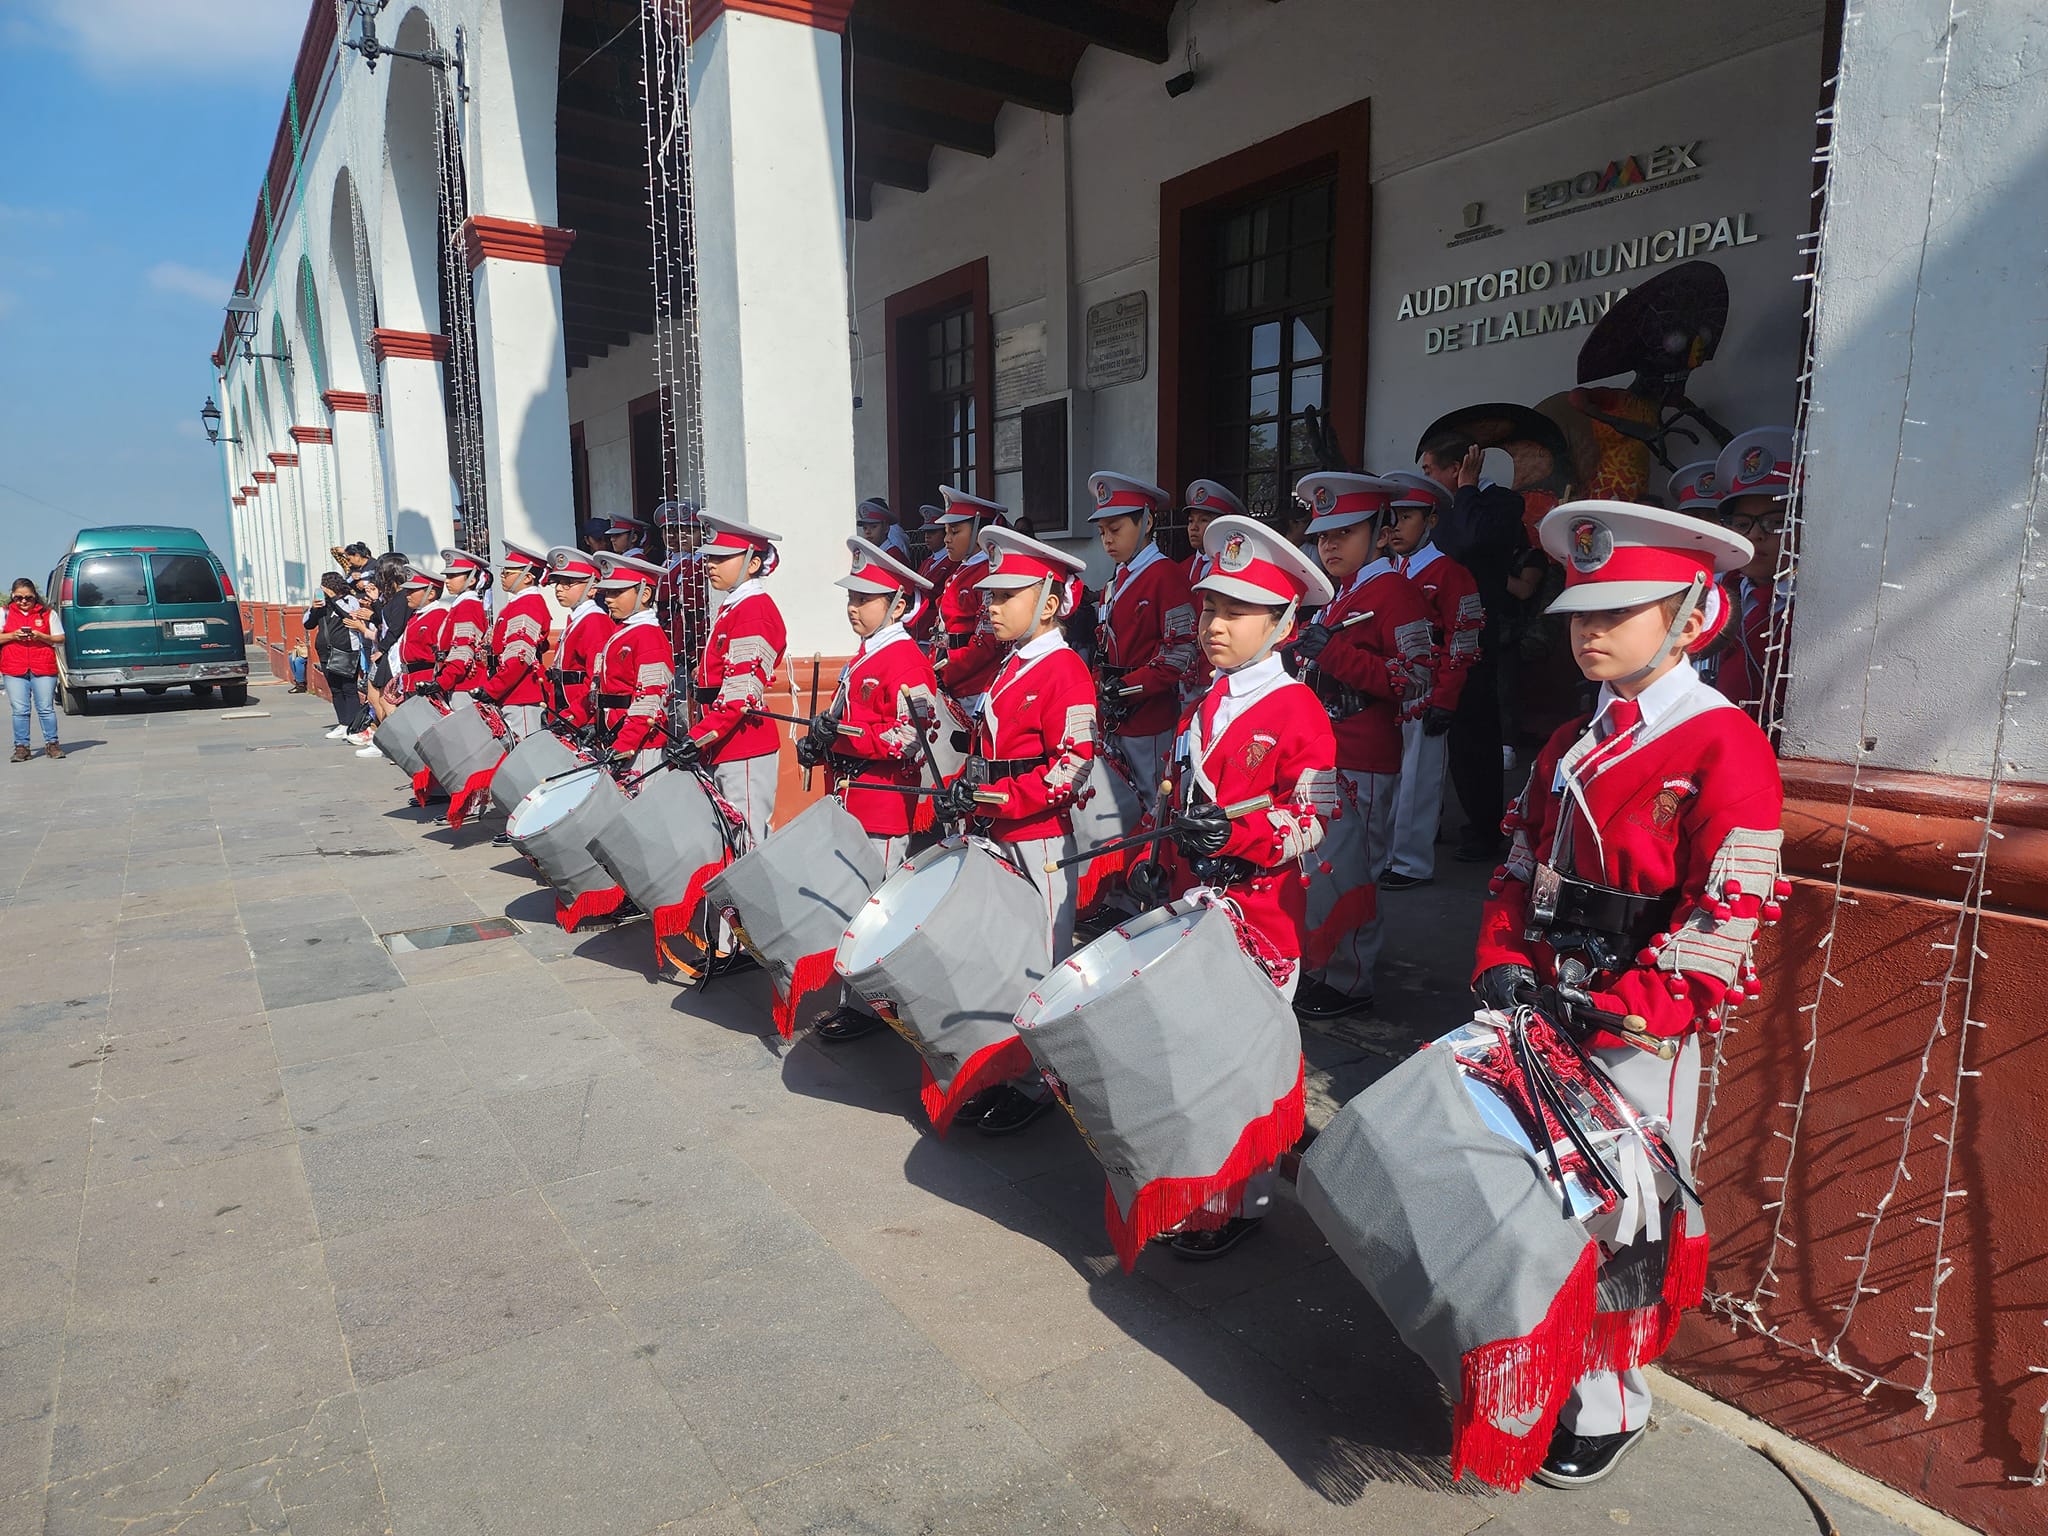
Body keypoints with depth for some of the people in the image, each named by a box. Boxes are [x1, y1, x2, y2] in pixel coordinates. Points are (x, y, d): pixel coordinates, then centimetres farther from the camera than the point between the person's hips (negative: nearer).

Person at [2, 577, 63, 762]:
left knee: (46, 708, -1)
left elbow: (60, 639, 7)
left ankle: (51, 743, 7)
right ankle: (21, 746, 5)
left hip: (44, 669, -1)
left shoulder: (47, 613, 8)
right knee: (20, 710, 0)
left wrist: (41, 636, -10)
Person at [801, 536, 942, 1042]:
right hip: (851, 797, 10)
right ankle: (855, 999, 26)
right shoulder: (864, 657, 16)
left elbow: (910, 736, -22)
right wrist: (821, 745, 8)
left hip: (883, 806, -10)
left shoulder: (905, 659, -13)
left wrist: (841, 735, -24)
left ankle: (867, 1006, 7)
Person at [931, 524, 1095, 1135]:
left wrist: (996, 796, -24)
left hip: (1039, 840, -9)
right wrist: (961, 793, 5)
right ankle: (1001, 1071, 29)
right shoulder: (1007, 668, 13)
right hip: (995, 835, 9)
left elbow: (1071, 768, -21)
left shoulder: (1065, 672, -14)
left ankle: (1037, 1085, 16)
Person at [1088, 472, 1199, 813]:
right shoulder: (1116, 581, 17)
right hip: (1115, 722, 8)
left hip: (1152, 723, -8)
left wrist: (1127, 688, -18)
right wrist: (1102, 694, 8)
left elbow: (1181, 654, -17)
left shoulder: (1166, 575, -10)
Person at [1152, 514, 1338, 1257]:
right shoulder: (1200, 709, 12)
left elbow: (1311, 823, -15)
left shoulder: (1297, 711, -11)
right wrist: (1171, 881, 20)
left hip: (1261, 912, -7)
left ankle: (1243, 1202, 18)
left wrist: (1233, 835, -28)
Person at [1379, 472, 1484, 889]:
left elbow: (1461, 644, -11)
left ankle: (1413, 862, 8)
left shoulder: (1448, 572, -8)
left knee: (1418, 777, -1)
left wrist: (1444, 702, -15)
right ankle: (1384, 853, 25)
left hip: (1424, 695, -7)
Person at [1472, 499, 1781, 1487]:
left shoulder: (1723, 747, -12)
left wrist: (1618, 1009, -22)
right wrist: (1504, 962, -2)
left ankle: (1607, 1412, 26)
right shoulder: (1569, 745, 11)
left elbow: (1728, 914, -17)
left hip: (1642, 1031, -6)